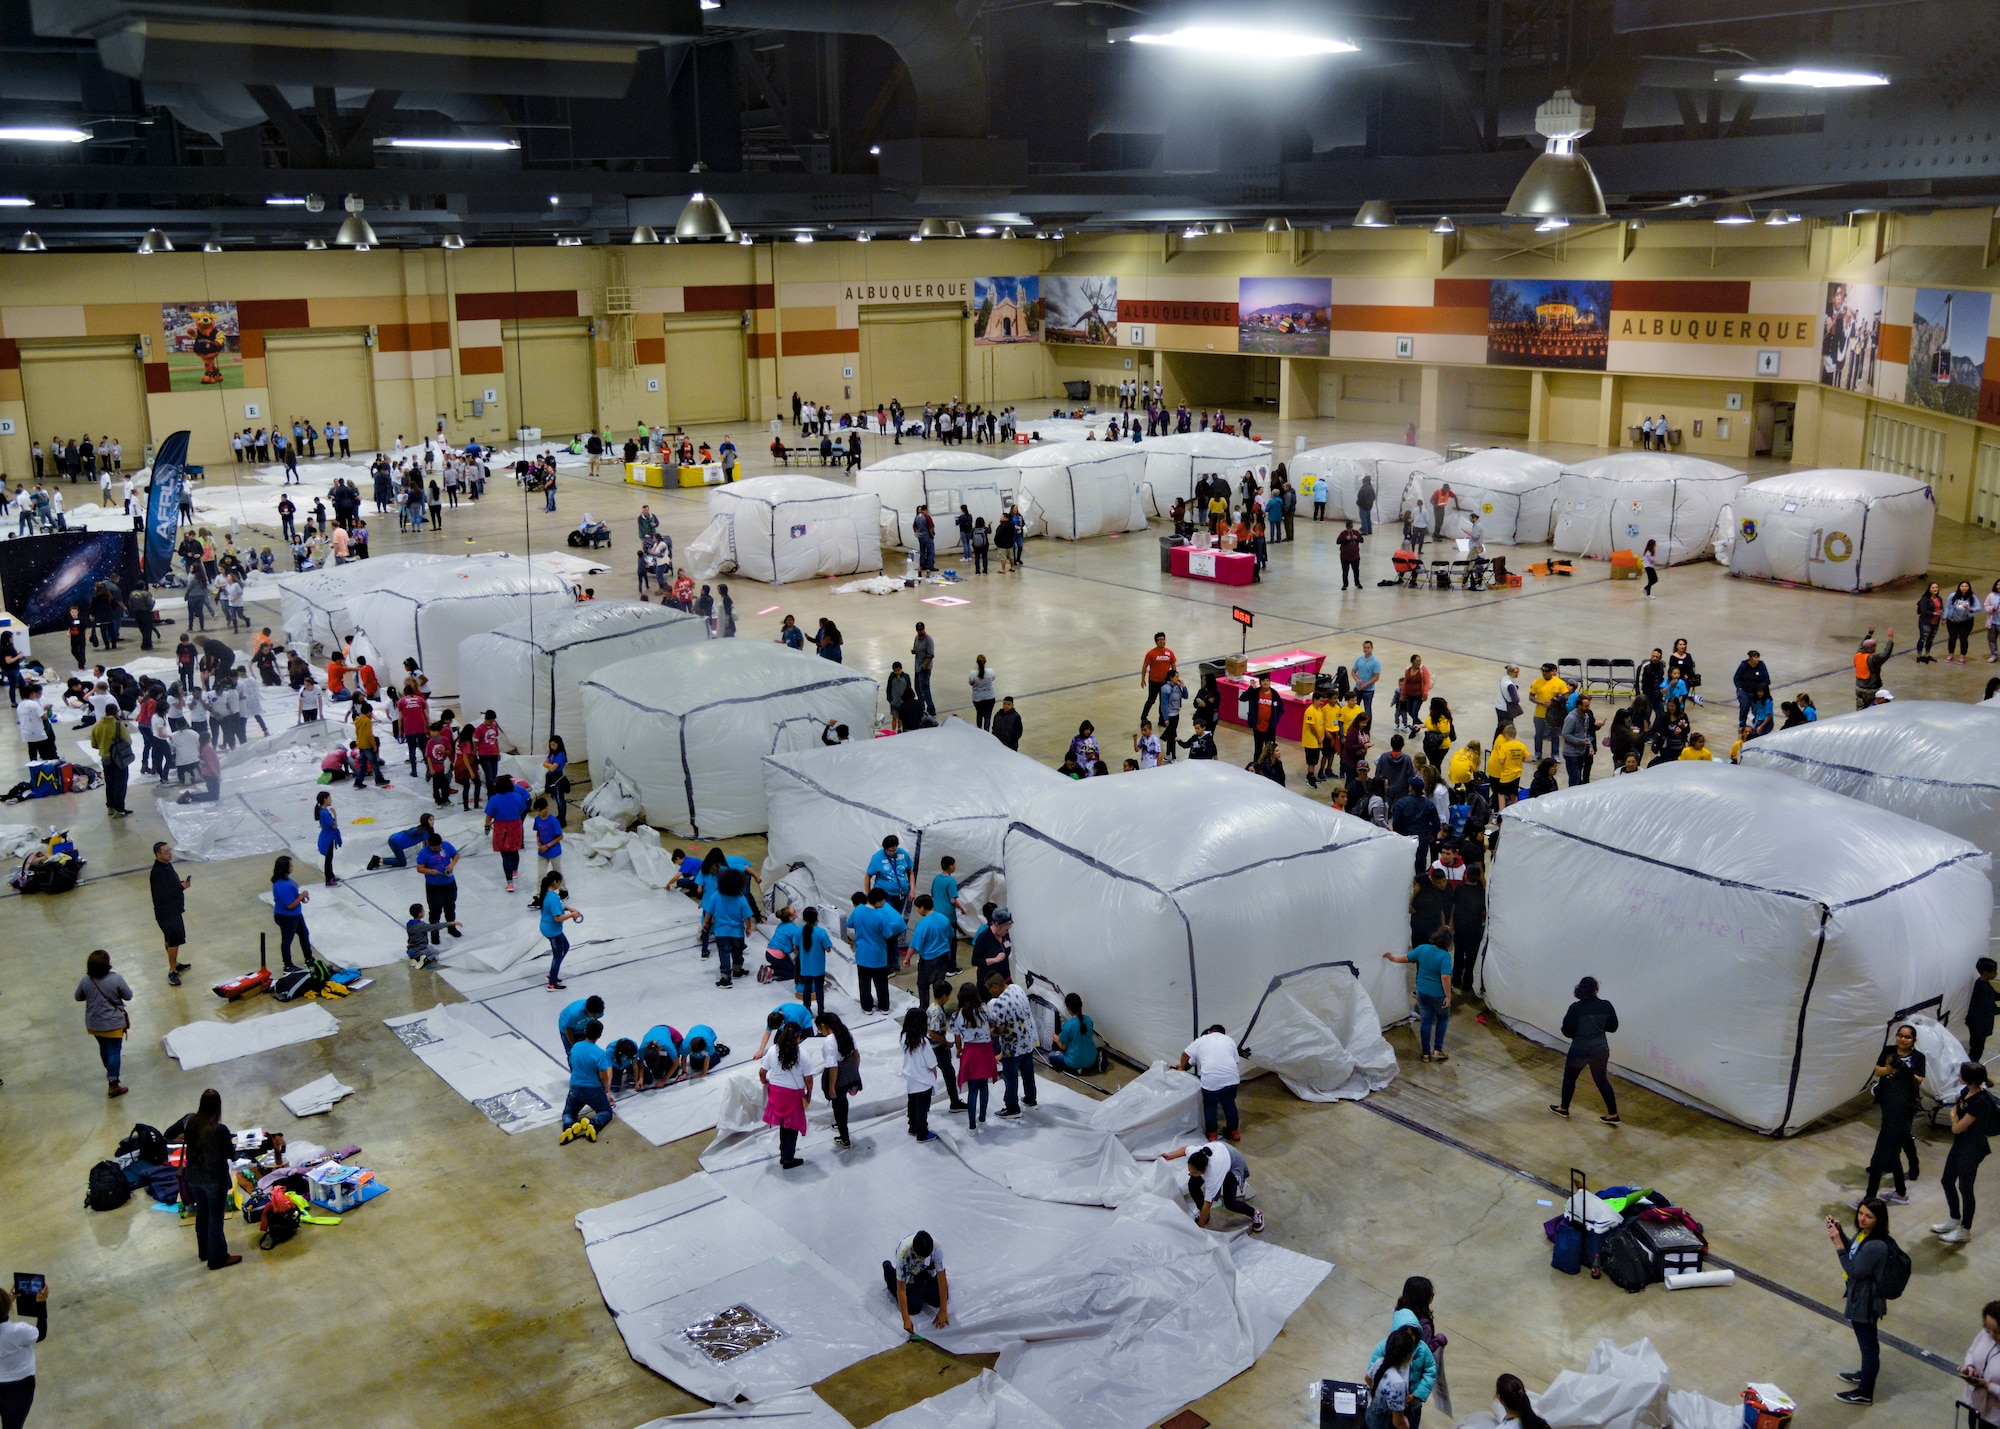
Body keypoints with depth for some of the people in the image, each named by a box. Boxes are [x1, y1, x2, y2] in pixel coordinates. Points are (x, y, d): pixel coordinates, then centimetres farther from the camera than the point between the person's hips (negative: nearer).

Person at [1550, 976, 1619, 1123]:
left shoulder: (1576, 1008, -19)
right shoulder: (1606, 1006, -10)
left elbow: (1568, 1032, -15)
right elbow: (1613, 1027, 1)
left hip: (1580, 1050, -3)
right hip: (1601, 1050, 3)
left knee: (1569, 1078, 20)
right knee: (1602, 1080, 19)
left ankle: (1563, 1108, 35)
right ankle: (1613, 1115, 20)